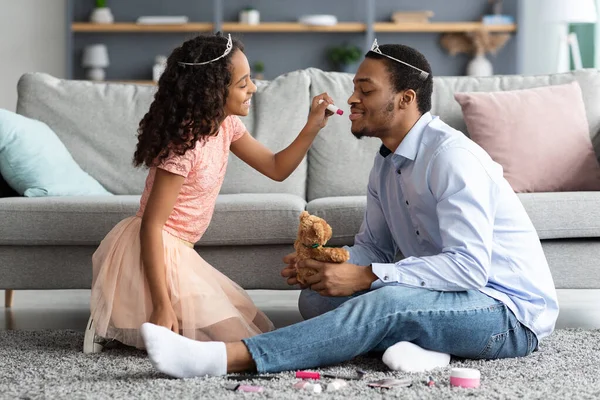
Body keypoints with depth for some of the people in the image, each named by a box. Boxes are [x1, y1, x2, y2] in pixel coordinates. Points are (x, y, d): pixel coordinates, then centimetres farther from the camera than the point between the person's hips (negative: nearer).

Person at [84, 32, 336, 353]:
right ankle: (135, 324, -1)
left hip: (177, 252, 10)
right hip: (153, 252, -10)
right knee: (237, 340, -11)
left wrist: (312, 127, -3)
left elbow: (276, 168, 14)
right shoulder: (186, 144, -24)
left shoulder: (225, 125, 2)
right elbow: (151, 226, -24)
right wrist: (162, 305, -28)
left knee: (256, 327, 13)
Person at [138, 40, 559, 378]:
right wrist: (322, 262, -7)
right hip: (453, 295, 9)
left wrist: (363, 277, -28)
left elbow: (469, 266, -28)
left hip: (511, 309, -9)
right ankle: (415, 342, -21)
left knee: (387, 302, -36)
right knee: (316, 295, -2)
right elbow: (374, 246, 15)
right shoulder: (388, 163, 10)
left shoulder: (450, 156, -20)